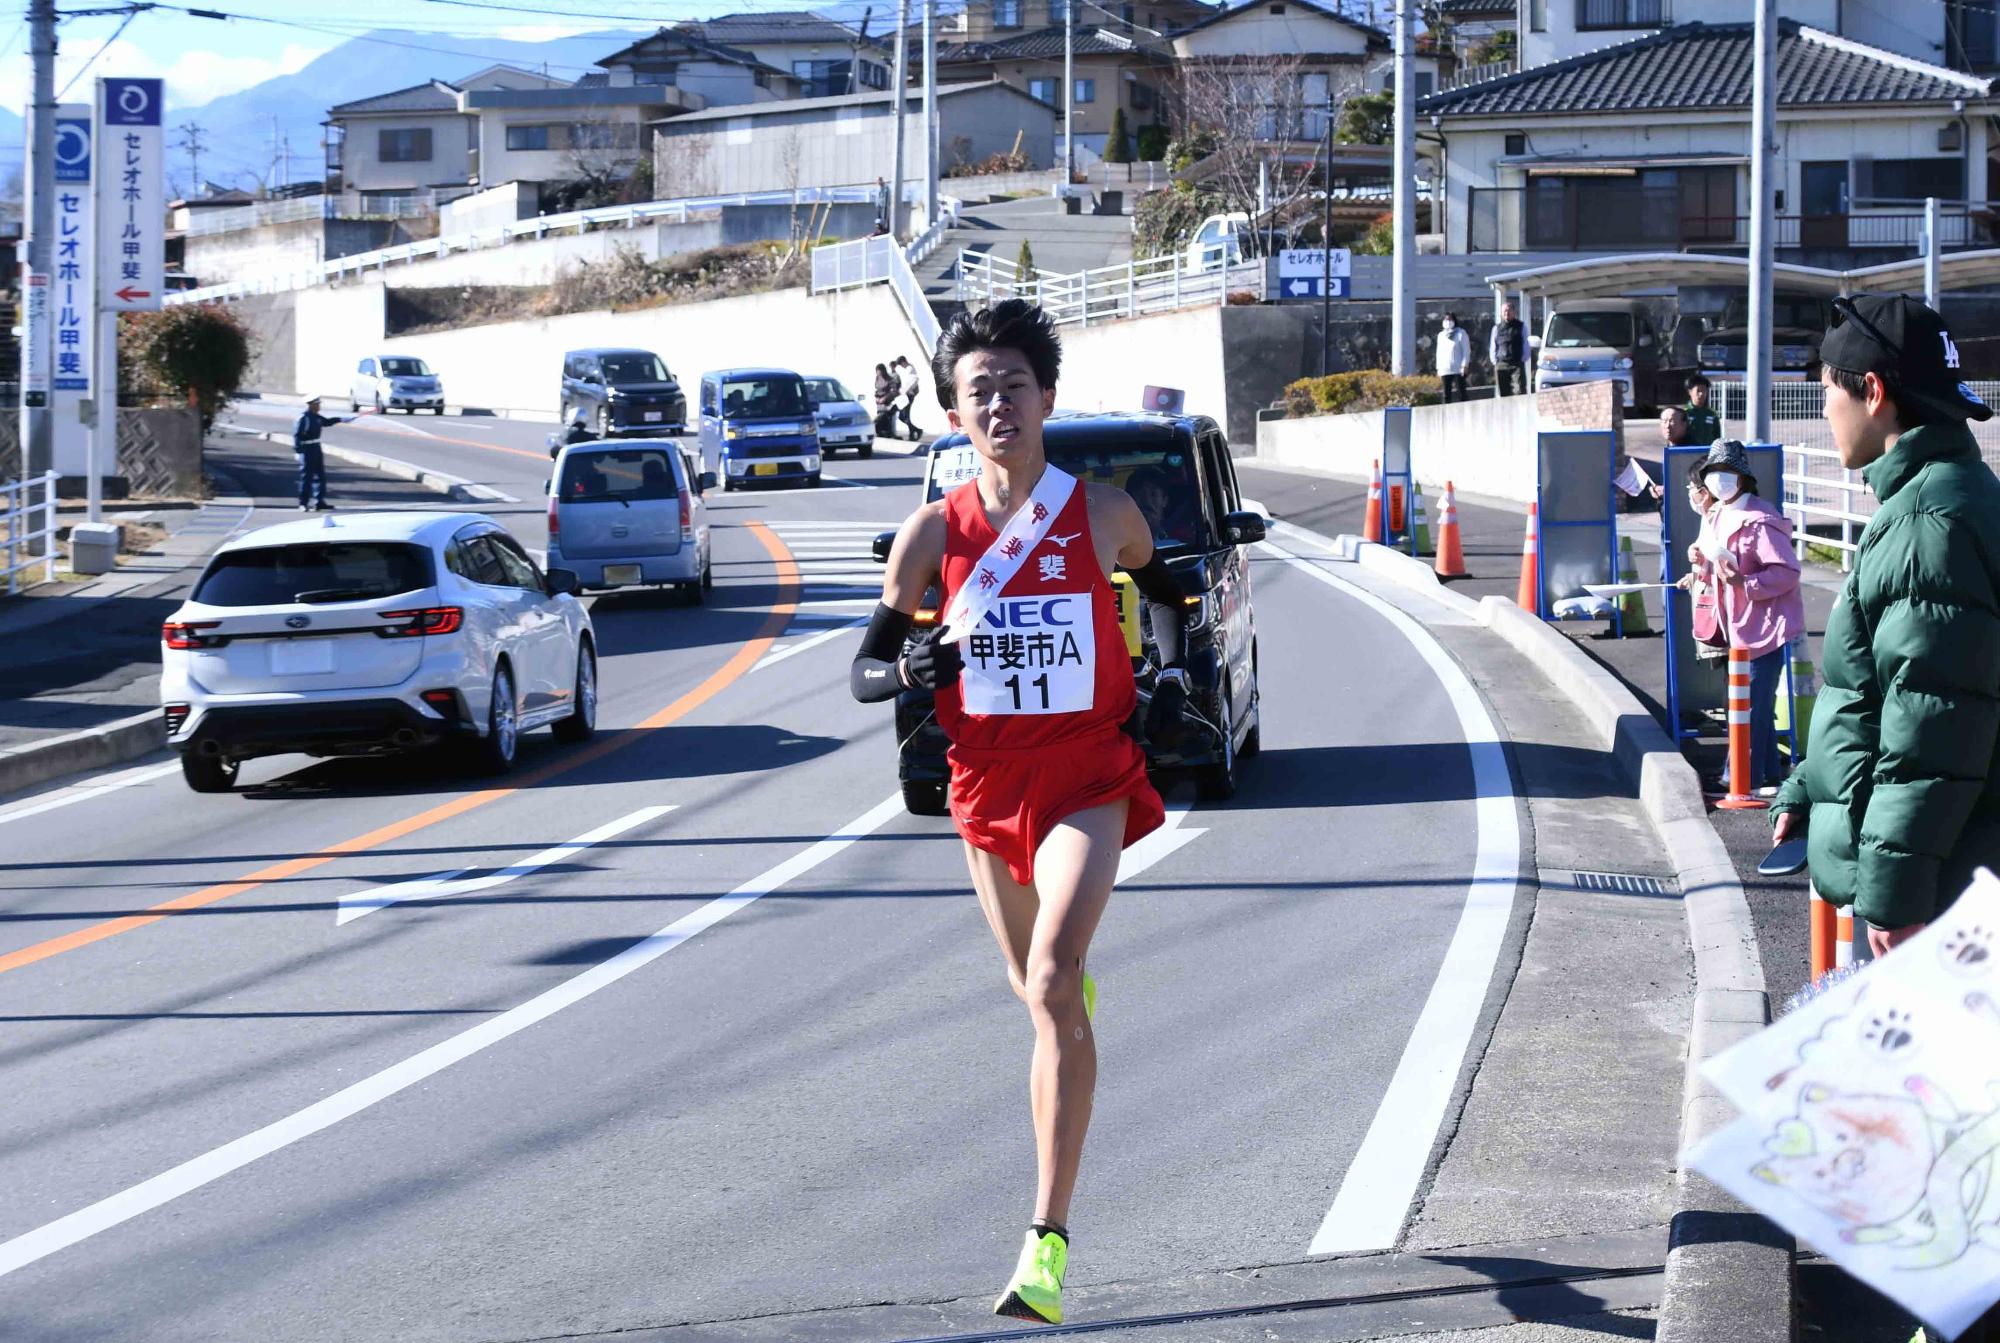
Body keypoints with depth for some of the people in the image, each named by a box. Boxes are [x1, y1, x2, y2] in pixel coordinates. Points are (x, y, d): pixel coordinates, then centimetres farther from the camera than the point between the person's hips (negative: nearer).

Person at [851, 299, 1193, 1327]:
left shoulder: (1104, 513, -4)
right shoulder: (933, 532, -3)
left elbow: (1160, 587, 18)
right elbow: (864, 671, 2)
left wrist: (1171, 677, 3)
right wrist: (909, 672, -20)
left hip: (1088, 778, -3)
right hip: (986, 782, 3)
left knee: (1052, 981, -22)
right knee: (1037, 989, 20)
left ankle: (1048, 1244, -24)